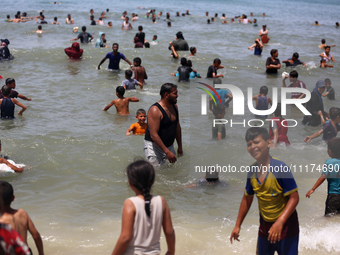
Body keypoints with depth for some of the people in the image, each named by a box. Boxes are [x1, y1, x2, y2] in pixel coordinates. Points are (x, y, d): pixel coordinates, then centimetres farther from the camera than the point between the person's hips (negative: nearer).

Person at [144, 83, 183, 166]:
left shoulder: (174, 107, 6)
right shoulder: (155, 110, -21)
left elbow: (177, 127, 18)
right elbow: (153, 135, -25)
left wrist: (180, 147, 17)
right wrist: (167, 152, -29)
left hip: (169, 146, 8)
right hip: (154, 146, -8)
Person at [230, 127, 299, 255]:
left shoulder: (280, 168, -21)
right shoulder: (252, 171, -3)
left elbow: (294, 197, -21)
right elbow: (247, 199, 11)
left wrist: (279, 222, -31)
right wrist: (237, 225, 14)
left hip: (286, 225, -6)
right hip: (265, 225, 6)